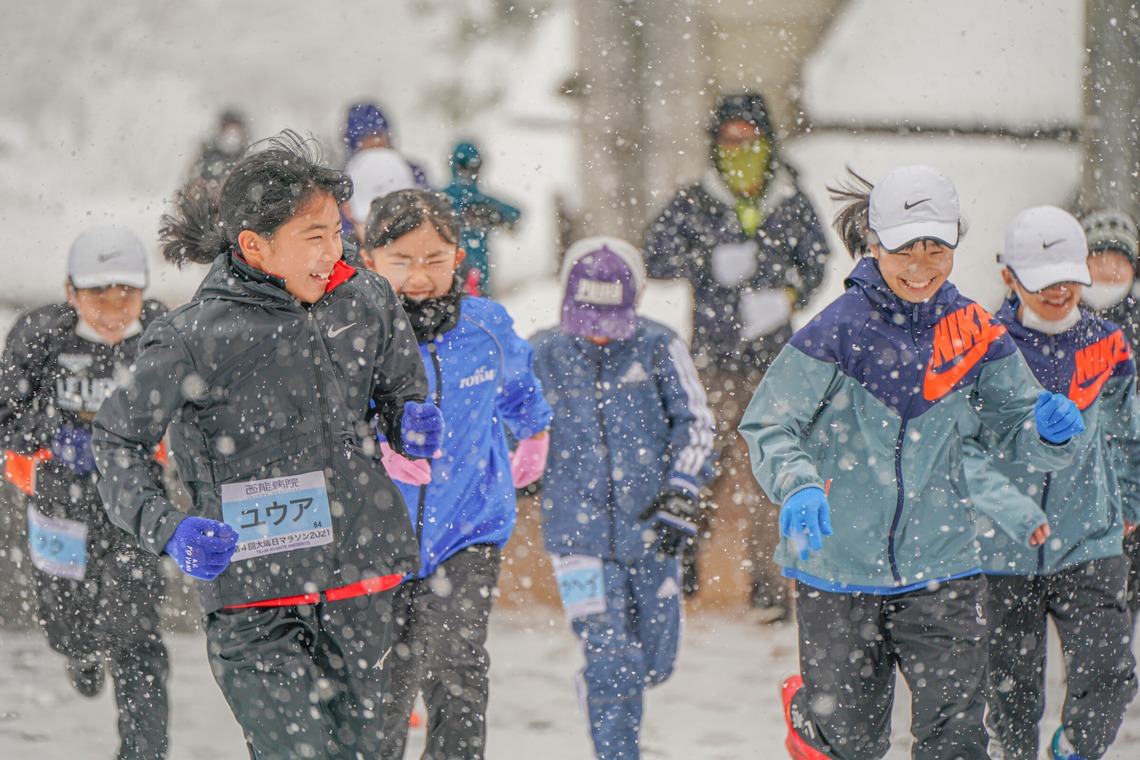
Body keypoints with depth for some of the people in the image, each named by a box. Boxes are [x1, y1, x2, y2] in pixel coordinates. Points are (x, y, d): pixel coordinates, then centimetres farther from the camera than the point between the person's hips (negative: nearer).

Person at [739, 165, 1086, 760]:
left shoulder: (975, 332, 0)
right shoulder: (839, 330, -11)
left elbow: (1019, 432, 6)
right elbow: (767, 427, -11)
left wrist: (1051, 428, -17)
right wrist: (797, 486, -31)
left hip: (940, 565, 2)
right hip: (839, 565, -2)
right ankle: (806, 706, 45)